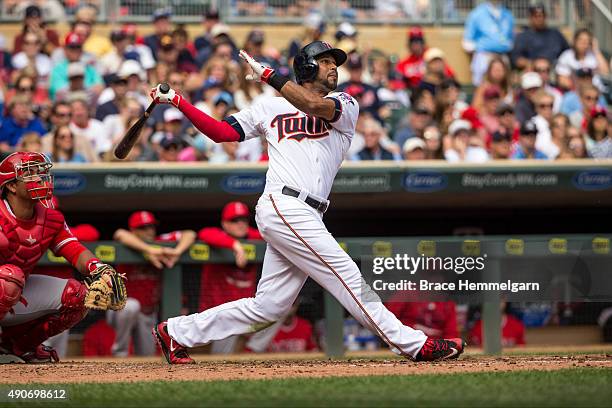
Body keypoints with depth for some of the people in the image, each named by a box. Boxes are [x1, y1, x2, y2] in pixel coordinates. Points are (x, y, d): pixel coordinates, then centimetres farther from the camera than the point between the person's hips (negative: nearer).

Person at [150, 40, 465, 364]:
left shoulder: (346, 106, 15)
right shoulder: (271, 107, 14)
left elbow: (316, 106, -7)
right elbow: (221, 132, 14)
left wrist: (268, 75, -5)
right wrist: (178, 101, 7)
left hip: (304, 216, 5)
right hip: (283, 206, -5)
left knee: (267, 307, 5)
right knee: (349, 278, -11)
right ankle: (415, 345, -11)